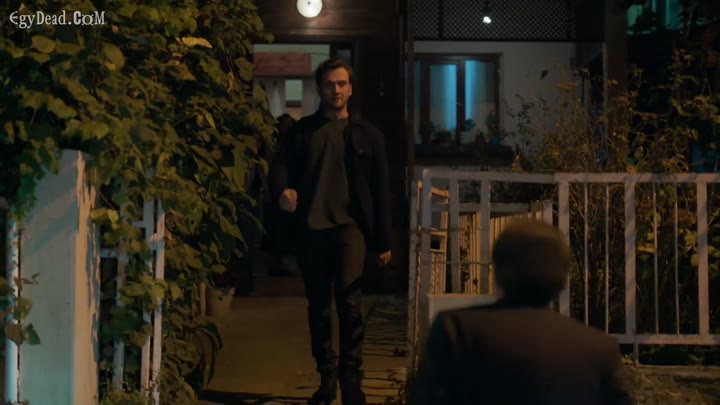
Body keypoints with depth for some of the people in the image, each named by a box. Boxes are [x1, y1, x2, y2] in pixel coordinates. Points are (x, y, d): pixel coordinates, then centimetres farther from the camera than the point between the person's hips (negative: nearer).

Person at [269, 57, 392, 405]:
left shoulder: (367, 134, 9)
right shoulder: (303, 130, 10)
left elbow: (380, 189, 9)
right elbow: (281, 164, -1)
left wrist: (383, 241, 5)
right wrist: (282, 189, -25)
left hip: (350, 226, -2)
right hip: (311, 229, 2)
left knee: (349, 303, -16)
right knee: (318, 307, 9)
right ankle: (327, 376, 23)